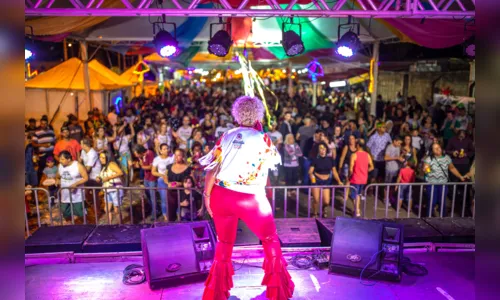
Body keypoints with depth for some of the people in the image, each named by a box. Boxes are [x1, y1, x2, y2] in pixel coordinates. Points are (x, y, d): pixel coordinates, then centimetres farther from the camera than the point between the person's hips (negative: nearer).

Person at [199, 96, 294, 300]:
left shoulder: (226, 137, 3)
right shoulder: (262, 139, -5)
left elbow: (212, 168, -1)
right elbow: (275, 160, 13)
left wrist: (207, 195, 9)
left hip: (222, 196, 3)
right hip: (250, 199, -3)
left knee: (224, 243, 20)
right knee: (270, 240, 18)